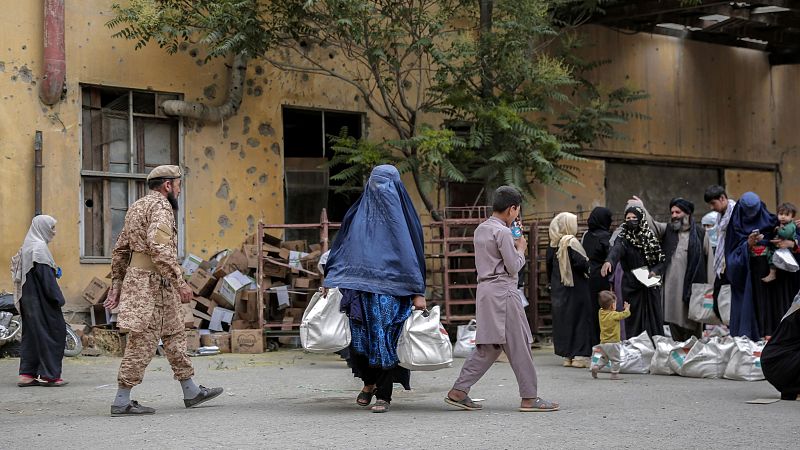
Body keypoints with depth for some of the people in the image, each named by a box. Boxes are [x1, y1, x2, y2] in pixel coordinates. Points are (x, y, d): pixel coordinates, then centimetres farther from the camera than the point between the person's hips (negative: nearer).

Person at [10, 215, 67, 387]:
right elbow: (45, 276, -19)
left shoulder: (27, 247, 14)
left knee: (32, 334, 11)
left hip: (29, 300, 10)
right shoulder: (39, 247, -15)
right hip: (42, 300, -10)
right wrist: (57, 298, -16)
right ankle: (49, 374, -2)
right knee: (53, 332, -3)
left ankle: (27, 374, 10)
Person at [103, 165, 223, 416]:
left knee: (174, 334, 16)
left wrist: (116, 285, 21)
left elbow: (120, 250, 20)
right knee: (143, 342, -7)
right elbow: (159, 247, -26)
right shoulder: (160, 207, -12)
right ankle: (122, 402, -5)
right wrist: (179, 282, -25)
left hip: (136, 277, 10)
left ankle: (191, 392, 22)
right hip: (153, 283, -10)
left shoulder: (137, 206, 19)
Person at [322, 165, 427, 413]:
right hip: (361, 288, 3)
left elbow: (413, 252, -1)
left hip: (391, 290, -3)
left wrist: (418, 293, -6)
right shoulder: (359, 213, 10)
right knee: (359, 338, -1)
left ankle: (383, 395, 6)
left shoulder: (402, 215, 1)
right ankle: (369, 381, 25)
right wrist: (330, 280, 6)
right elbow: (342, 248, 14)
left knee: (385, 339, -4)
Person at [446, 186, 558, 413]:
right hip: (503, 292, -9)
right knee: (518, 344, -2)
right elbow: (513, 266, -13)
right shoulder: (503, 232, -14)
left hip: (485, 290, 9)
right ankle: (529, 398, 2)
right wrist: (521, 249, 4)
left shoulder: (480, 230, 14)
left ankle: (459, 391, 6)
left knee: (488, 346, 11)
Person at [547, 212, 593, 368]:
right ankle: (580, 355, -2)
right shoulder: (571, 243, -15)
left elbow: (549, 266, 11)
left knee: (562, 320, 10)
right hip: (575, 288, -7)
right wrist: (588, 265, -3)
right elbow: (581, 263, -23)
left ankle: (567, 356, 13)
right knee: (580, 319, 0)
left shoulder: (553, 245, 5)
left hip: (558, 289, 7)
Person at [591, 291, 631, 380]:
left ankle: (596, 367, 7)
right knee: (615, 359, 6)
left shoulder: (601, 313, 0)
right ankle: (614, 374, 7)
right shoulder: (614, 315, -18)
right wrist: (627, 308, 10)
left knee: (604, 358, 23)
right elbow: (625, 314, -11)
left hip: (603, 342, 6)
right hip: (613, 342, -6)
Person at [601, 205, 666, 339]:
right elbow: (616, 250, -26)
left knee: (654, 320, 3)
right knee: (634, 322, -2)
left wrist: (655, 271, -12)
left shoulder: (651, 237, 6)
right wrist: (609, 261, -48)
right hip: (632, 287, -2)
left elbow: (662, 260, 9)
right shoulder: (623, 239, -3)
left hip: (651, 286, 2)